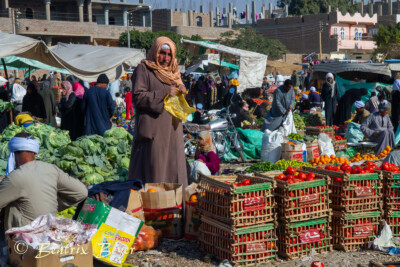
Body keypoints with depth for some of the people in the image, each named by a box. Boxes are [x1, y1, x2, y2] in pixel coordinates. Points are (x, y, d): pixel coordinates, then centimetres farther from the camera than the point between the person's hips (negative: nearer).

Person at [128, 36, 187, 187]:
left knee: (172, 166, 7)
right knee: (153, 170, -7)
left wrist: (181, 91, 2)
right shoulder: (144, 69, -2)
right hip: (154, 128, -7)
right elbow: (138, 97, -13)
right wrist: (164, 94, -16)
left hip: (172, 130, 7)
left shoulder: (172, 71, 19)